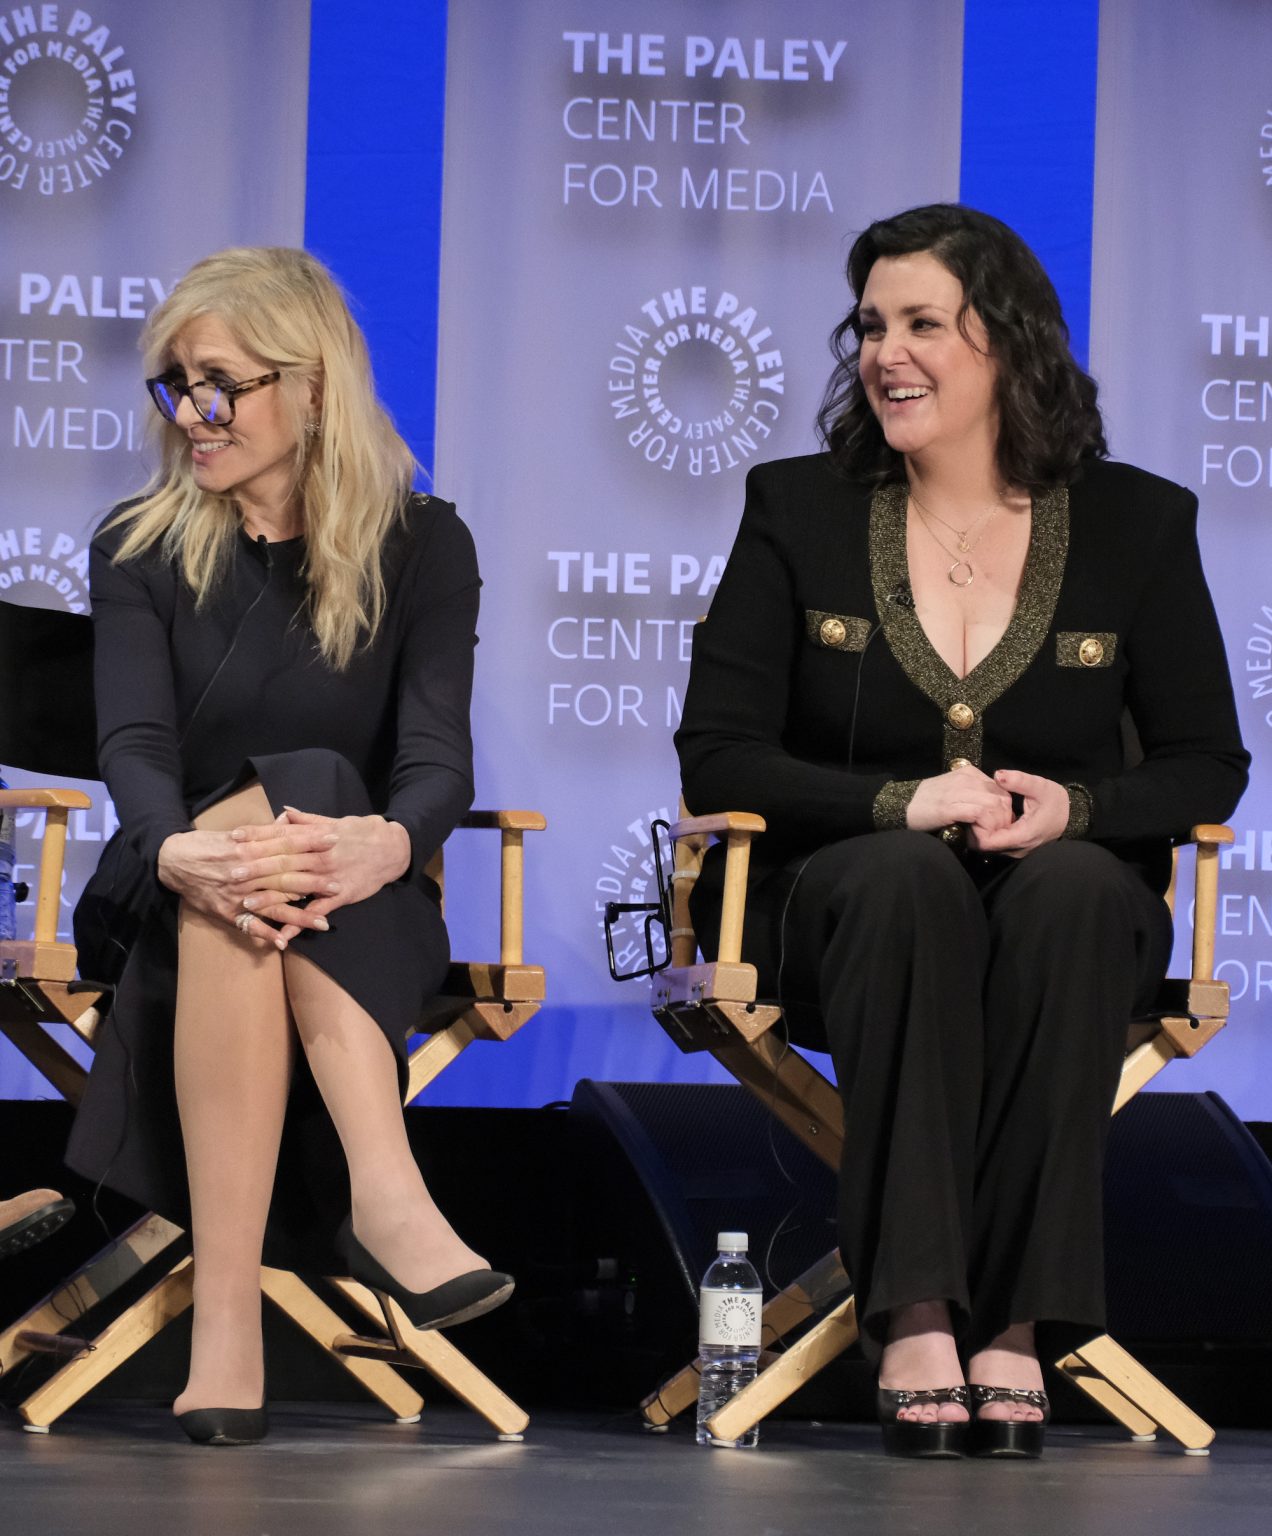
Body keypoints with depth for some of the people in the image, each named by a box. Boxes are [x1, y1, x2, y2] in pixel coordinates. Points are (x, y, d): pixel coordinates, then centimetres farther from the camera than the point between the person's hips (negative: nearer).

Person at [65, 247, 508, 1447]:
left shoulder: (420, 546, 5)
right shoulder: (140, 551, 7)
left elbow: (439, 753, -10)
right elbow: (134, 743, -10)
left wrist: (389, 842, -35)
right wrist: (179, 853, -35)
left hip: (362, 930, 0)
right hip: (165, 906, 0)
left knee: (312, 792, -35)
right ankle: (383, 1194, -50)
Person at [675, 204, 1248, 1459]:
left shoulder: (1134, 523, 5)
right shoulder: (799, 511, 4)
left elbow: (1207, 767, 5)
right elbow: (717, 756, -2)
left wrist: (1073, 808, -18)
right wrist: (904, 804, -19)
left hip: (1067, 906, 1)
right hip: (843, 912, 0)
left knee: (1074, 885, -35)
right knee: (904, 876, -36)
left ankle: (1010, 1315, -35)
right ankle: (913, 1320, -41)